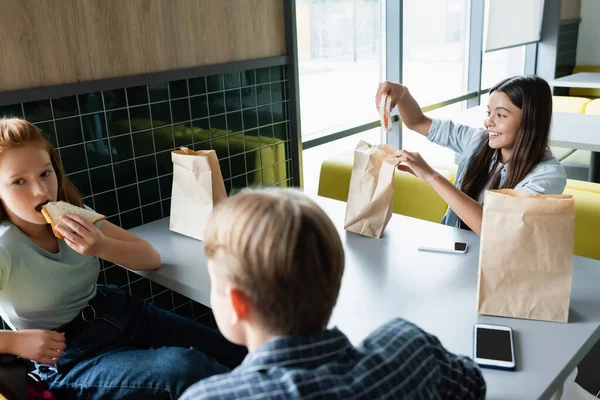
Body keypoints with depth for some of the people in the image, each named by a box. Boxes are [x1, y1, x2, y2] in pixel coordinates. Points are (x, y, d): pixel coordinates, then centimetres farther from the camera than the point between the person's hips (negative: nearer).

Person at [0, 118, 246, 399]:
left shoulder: (73, 215, -4)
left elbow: (151, 258, -2)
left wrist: (102, 247, -20)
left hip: (120, 313, 5)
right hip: (68, 359, -5)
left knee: (238, 355, -8)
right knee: (185, 367, -30)